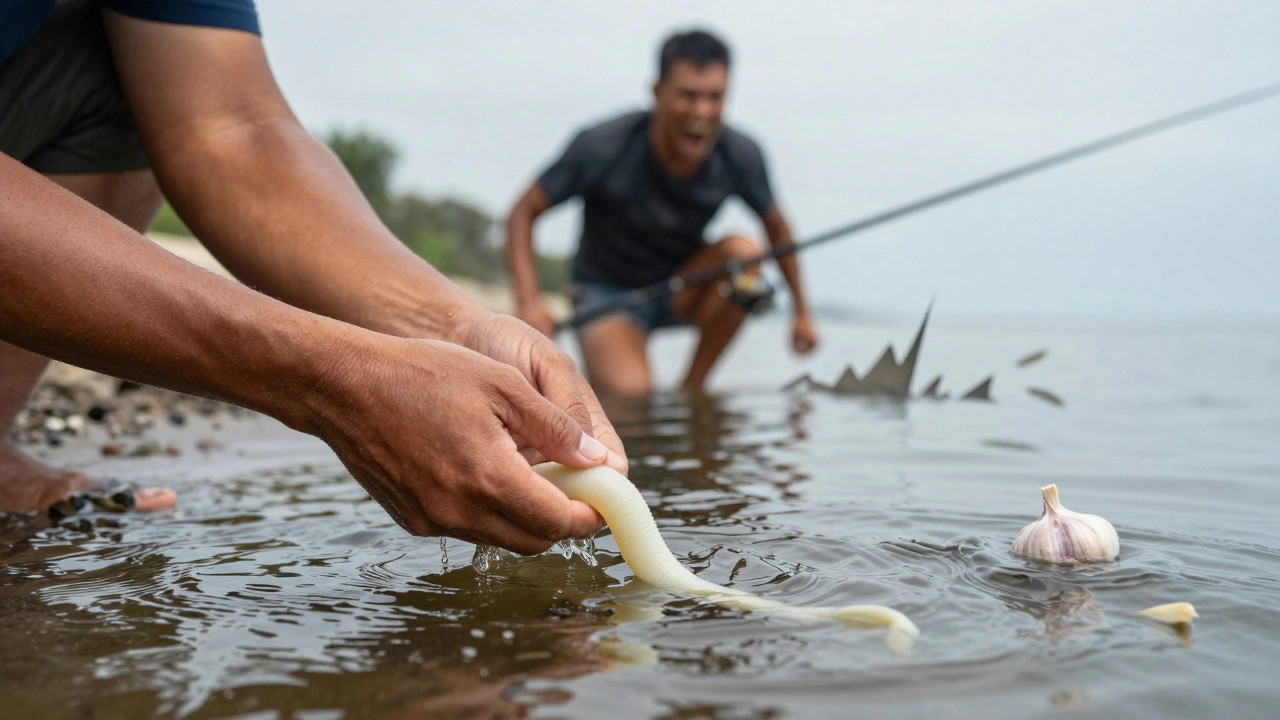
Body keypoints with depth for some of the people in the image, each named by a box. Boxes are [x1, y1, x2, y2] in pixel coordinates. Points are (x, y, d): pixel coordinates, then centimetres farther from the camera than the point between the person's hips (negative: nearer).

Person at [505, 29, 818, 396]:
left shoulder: (740, 155, -14)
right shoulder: (603, 147, -23)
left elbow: (777, 227, 4)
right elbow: (523, 213, -14)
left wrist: (801, 310, 8)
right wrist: (529, 303, -27)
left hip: (681, 292, 4)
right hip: (608, 295, -3)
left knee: (743, 250, -27)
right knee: (630, 397, -28)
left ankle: (691, 391, -12)